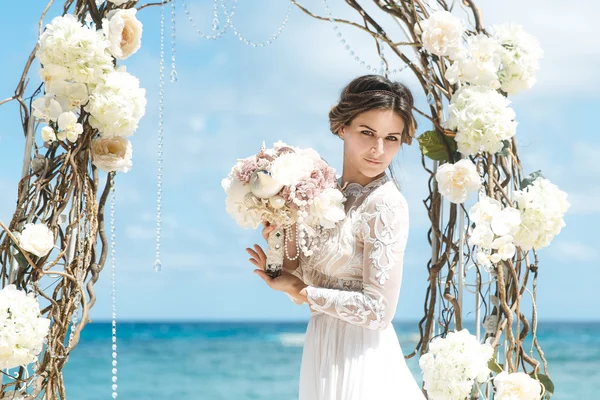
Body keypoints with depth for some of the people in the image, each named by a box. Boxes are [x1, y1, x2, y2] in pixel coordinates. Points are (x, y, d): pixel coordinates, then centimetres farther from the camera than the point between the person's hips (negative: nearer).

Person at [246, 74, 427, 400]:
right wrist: (286, 242, -9)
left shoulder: (386, 205, -17)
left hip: (360, 360, -7)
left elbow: (378, 311, -20)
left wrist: (301, 292, -12)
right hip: (323, 351, 7)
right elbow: (303, 280, 7)